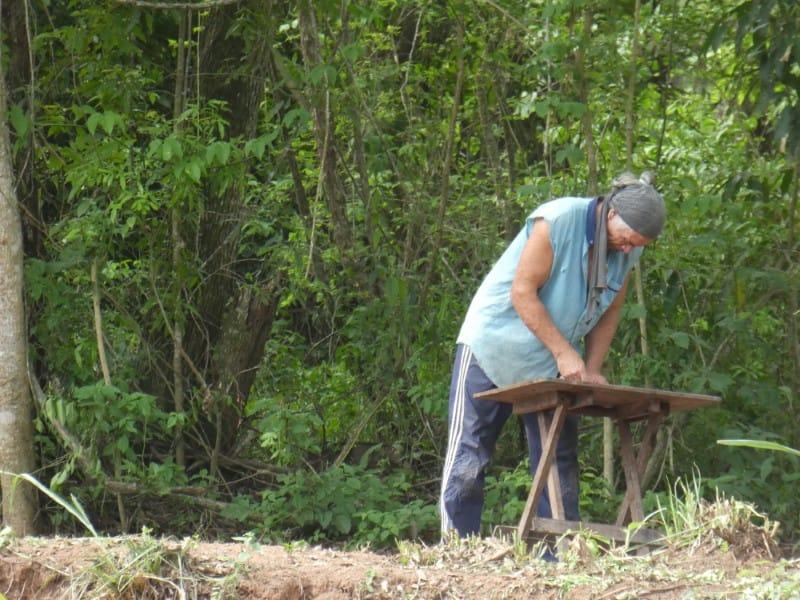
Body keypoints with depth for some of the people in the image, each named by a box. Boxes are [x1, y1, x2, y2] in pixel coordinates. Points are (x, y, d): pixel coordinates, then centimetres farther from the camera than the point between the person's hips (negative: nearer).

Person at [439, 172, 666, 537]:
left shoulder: (628, 251, -2)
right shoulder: (557, 222, -22)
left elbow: (609, 312, 7)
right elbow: (523, 292, -22)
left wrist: (592, 369, -7)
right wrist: (564, 353, -25)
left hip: (550, 366, 6)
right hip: (493, 343, -6)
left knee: (559, 459, 2)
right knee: (468, 454, -6)